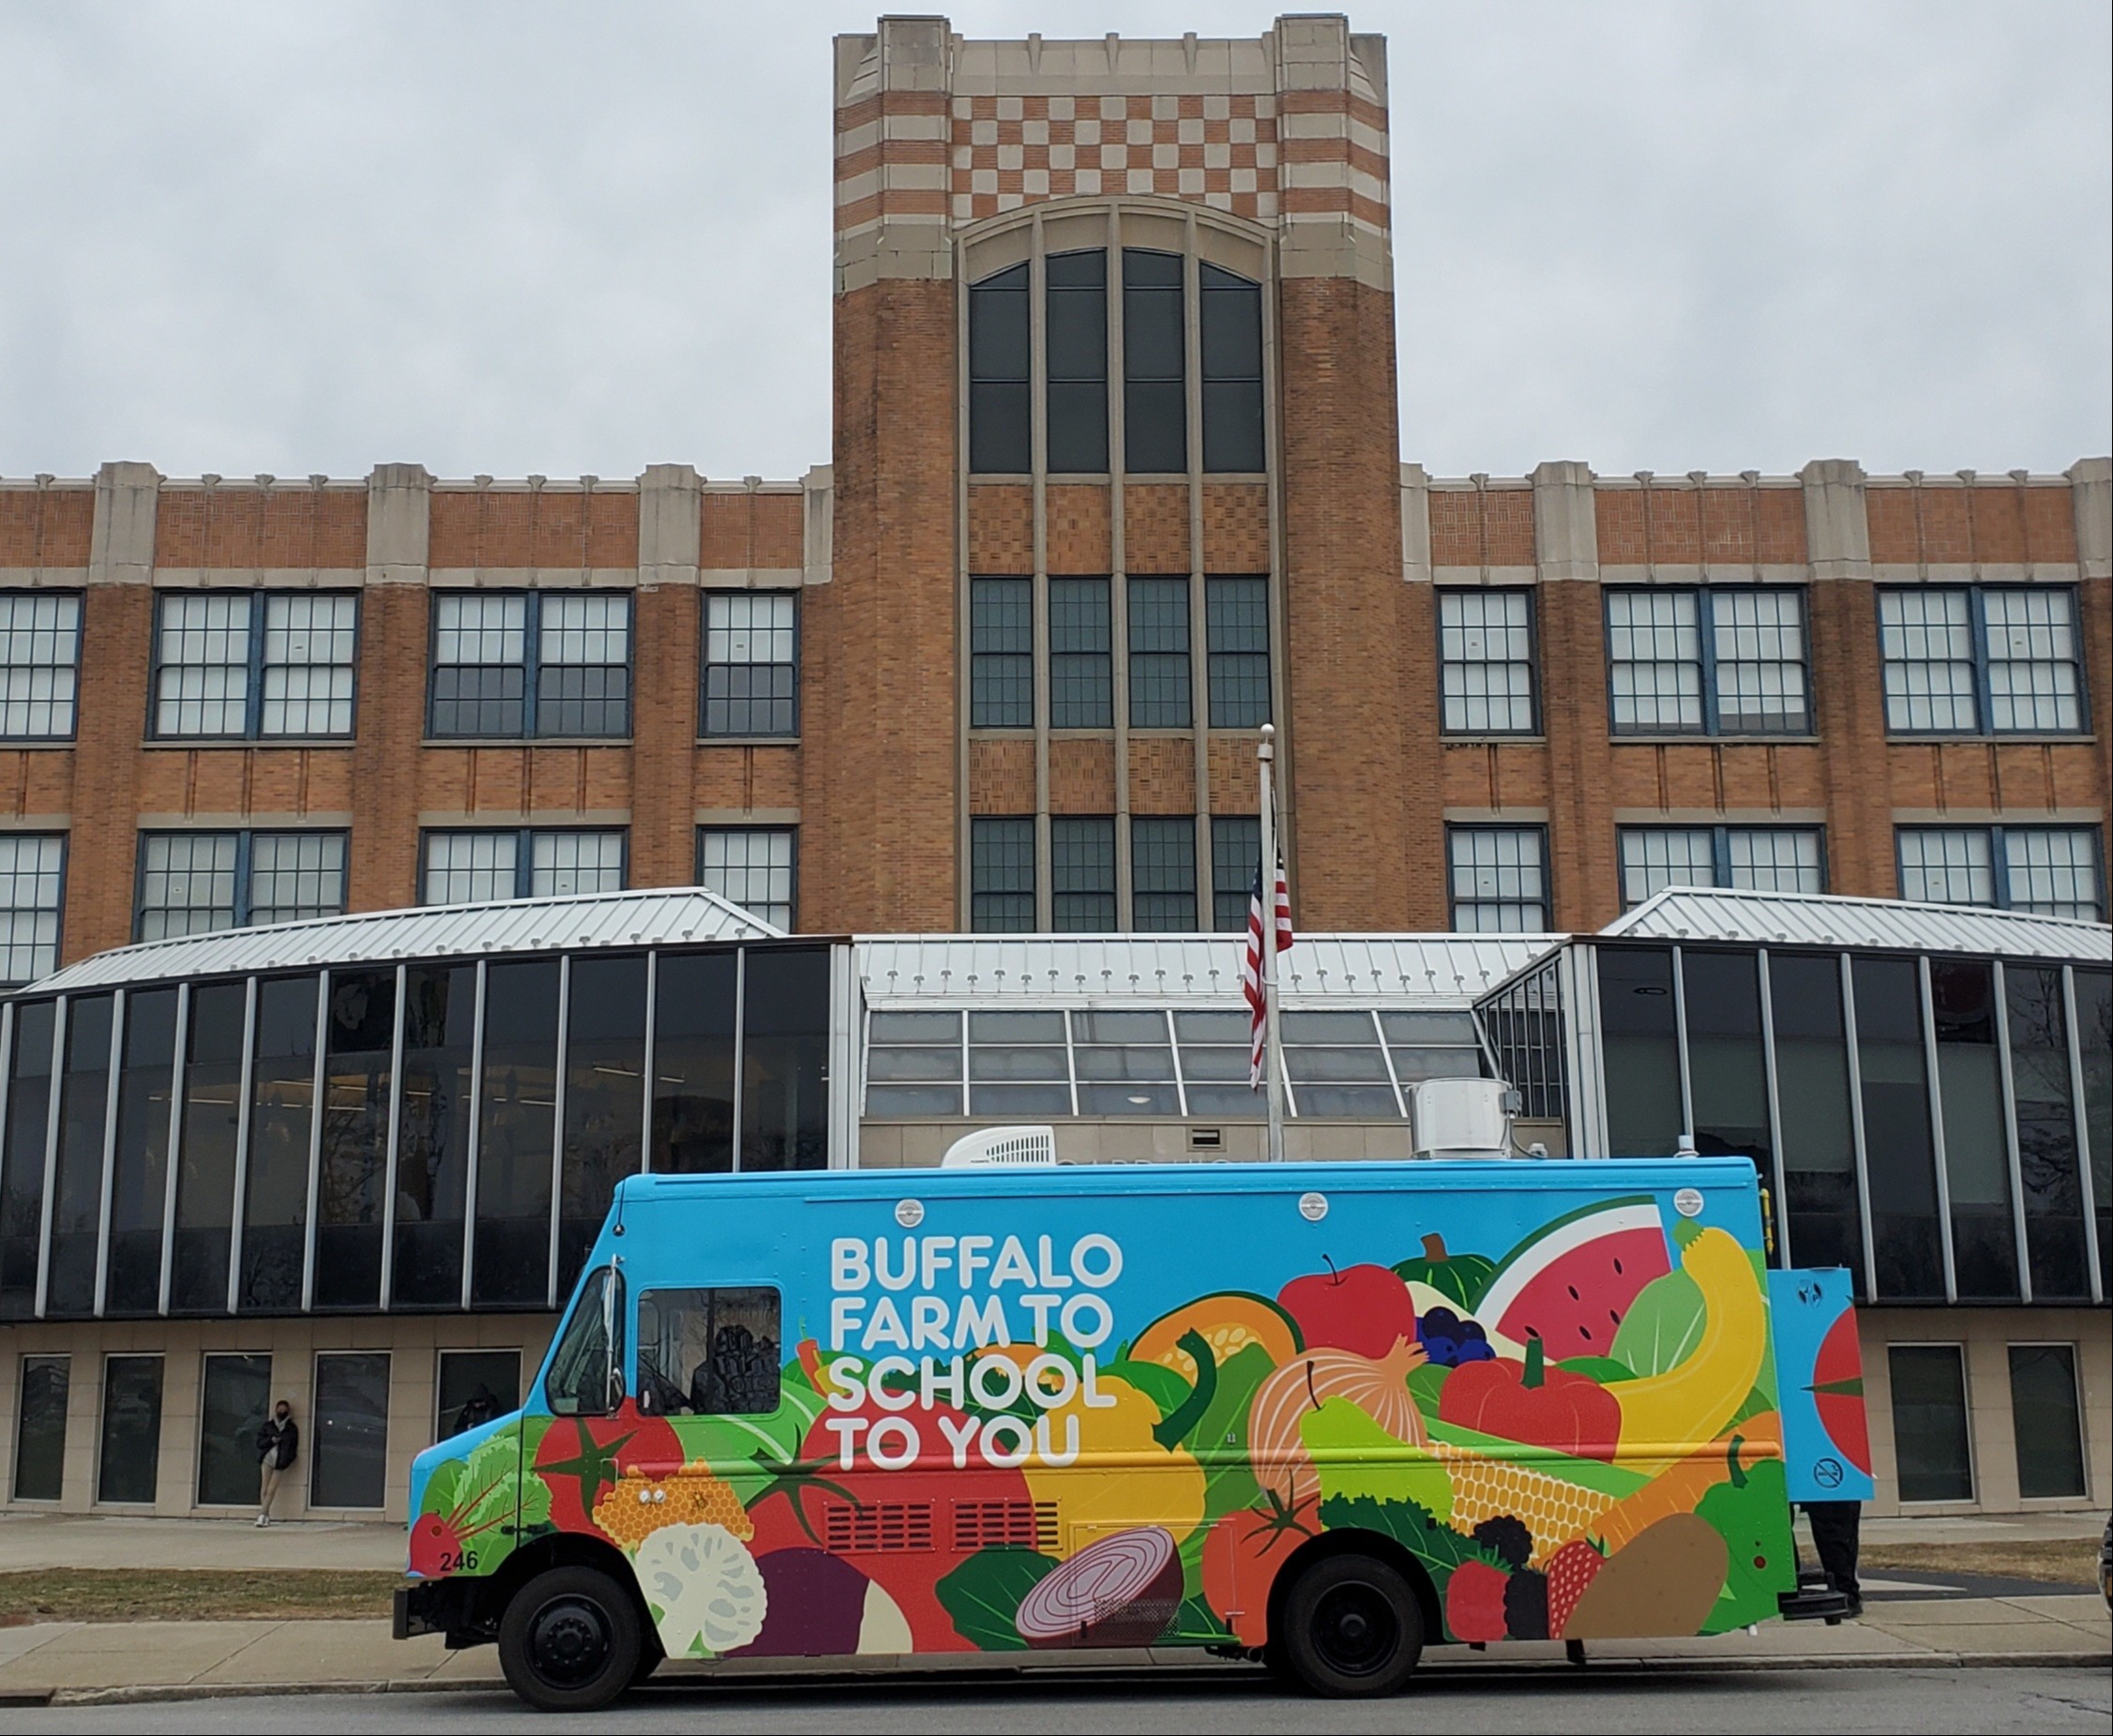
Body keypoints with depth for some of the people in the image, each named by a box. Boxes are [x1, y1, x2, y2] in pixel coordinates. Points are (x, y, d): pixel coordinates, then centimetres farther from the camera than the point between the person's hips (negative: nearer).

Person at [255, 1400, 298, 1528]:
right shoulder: (268, 1425, 9)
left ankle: (262, 1515, -9)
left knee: (271, 1490, -7)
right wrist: (271, 1440, -12)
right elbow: (259, 1442, 6)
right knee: (264, 1489, -4)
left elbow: (293, 1447, 7)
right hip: (267, 1458, 1)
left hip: (280, 1462, -1)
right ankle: (265, 1515, 0)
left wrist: (286, 1460, -8)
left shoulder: (292, 1429, 8)